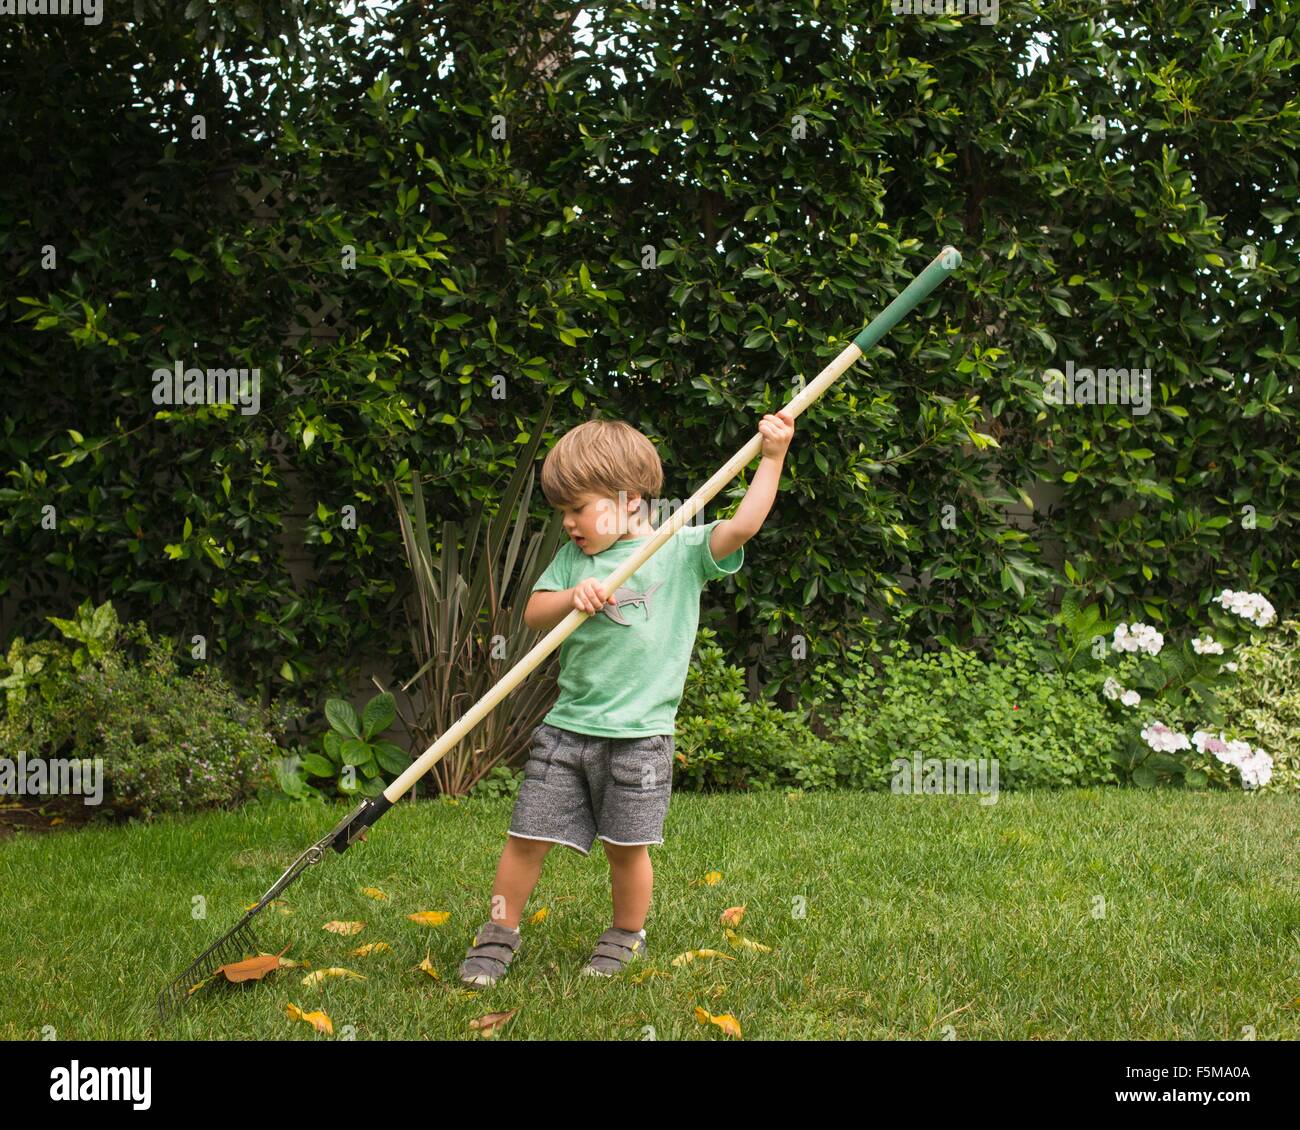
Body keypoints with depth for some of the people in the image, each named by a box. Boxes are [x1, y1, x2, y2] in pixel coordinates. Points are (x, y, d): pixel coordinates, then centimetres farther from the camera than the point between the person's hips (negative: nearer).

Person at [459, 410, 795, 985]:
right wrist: (574, 596, -15)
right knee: (527, 836, 4)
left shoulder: (682, 551, -1)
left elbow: (741, 526, -13)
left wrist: (772, 457, -19)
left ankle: (627, 936, 29)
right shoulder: (574, 556, 10)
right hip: (567, 727, 3)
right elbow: (534, 612, 5)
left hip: (639, 733, -3)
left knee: (625, 846, 5)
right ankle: (498, 935, 22)